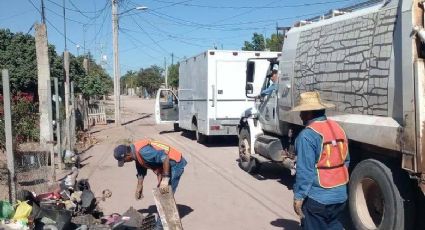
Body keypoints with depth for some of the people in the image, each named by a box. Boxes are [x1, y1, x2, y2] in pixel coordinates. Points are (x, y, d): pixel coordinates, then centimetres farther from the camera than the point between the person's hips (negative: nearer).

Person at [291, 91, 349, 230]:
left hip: (317, 198, -7)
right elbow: (346, 160, 15)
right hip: (340, 194, 7)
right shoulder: (338, 128, 6)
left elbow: (305, 170, -22)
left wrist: (298, 196, -15)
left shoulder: (307, 135, -20)